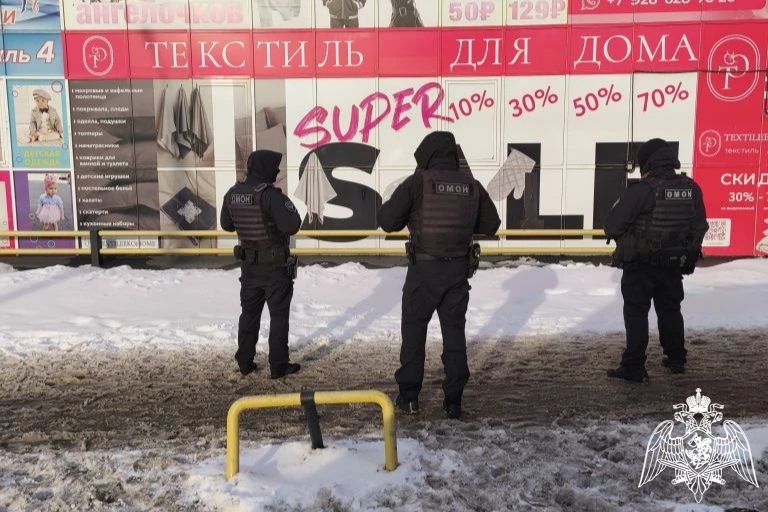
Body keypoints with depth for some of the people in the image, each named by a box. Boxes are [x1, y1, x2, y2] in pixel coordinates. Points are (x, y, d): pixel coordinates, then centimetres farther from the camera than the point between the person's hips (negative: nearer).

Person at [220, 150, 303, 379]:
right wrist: (287, 206, -6)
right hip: (276, 266, -6)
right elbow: (292, 226, -25)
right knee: (279, 315, 5)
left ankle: (245, 362, 25)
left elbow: (226, 225, 14)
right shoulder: (269, 194, -21)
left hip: (249, 265, 6)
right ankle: (279, 365, 10)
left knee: (249, 313, 17)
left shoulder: (232, 194, 2)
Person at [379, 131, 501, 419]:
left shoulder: (417, 182, -9)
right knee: (455, 332, 11)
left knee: (414, 329, 11)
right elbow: (491, 225, 11)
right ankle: (453, 401, 14)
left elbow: (387, 221, -11)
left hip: (424, 268, -3)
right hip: (458, 268, 3)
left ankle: (409, 395, 17)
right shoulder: (472, 185, 4)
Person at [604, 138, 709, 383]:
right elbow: (700, 227, 7)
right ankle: (676, 359, 32)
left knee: (636, 313, 3)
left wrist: (626, 239, 4)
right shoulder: (692, 189, -2)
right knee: (670, 310, 20)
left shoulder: (641, 190, -20)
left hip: (640, 266, -5)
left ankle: (634, 366, 3)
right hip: (674, 265, 6)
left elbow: (612, 226, -18)